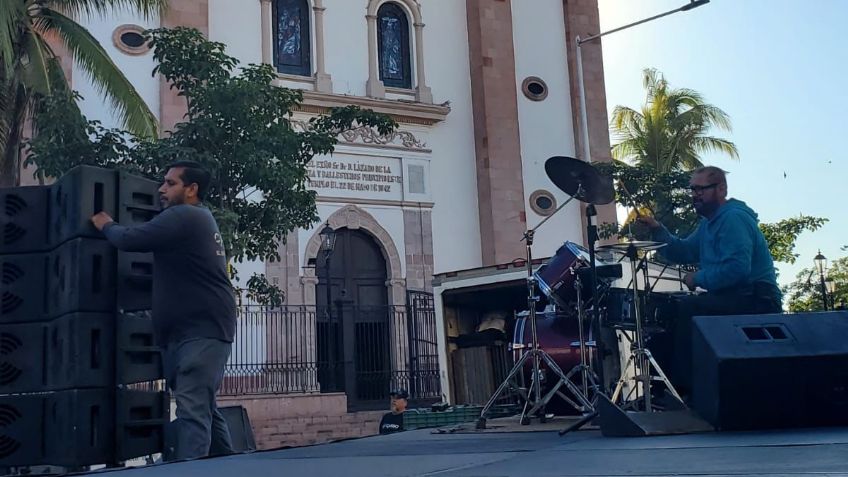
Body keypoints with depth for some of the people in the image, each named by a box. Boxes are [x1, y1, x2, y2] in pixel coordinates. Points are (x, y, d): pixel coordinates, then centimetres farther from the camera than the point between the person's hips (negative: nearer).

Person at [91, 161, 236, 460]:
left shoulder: (182, 217, -12)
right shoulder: (198, 219, 21)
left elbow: (130, 240, -17)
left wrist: (106, 225, 4)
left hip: (200, 329, -10)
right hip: (203, 329, 10)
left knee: (192, 408, -16)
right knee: (203, 407, 14)